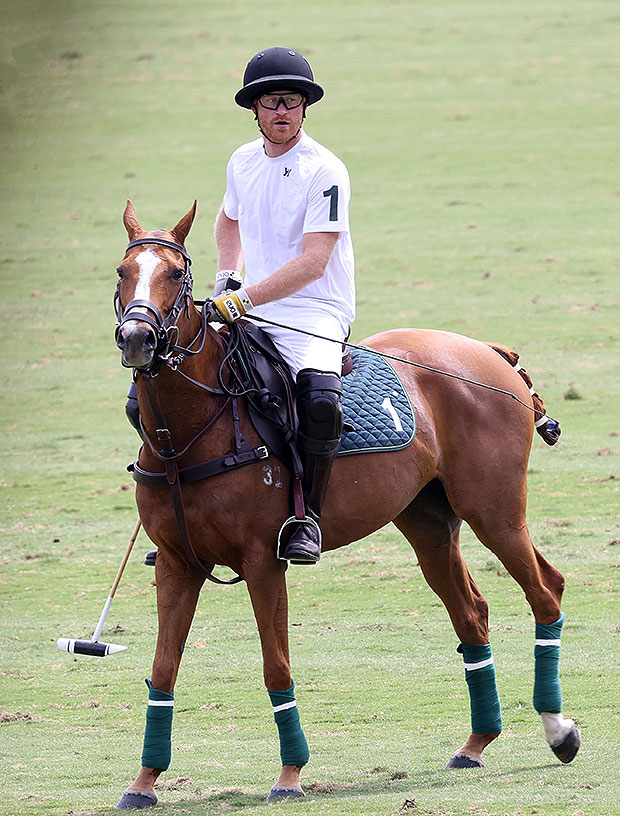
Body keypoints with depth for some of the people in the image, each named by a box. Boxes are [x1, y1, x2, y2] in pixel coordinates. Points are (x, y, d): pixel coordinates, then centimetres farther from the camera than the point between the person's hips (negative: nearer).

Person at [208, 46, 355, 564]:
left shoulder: (325, 171, -12)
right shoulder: (243, 162, 10)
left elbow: (313, 262, -20)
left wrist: (245, 298, -27)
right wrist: (227, 278, 15)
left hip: (315, 313, -7)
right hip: (251, 312, 7)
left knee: (320, 397, -38)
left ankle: (307, 517, -24)